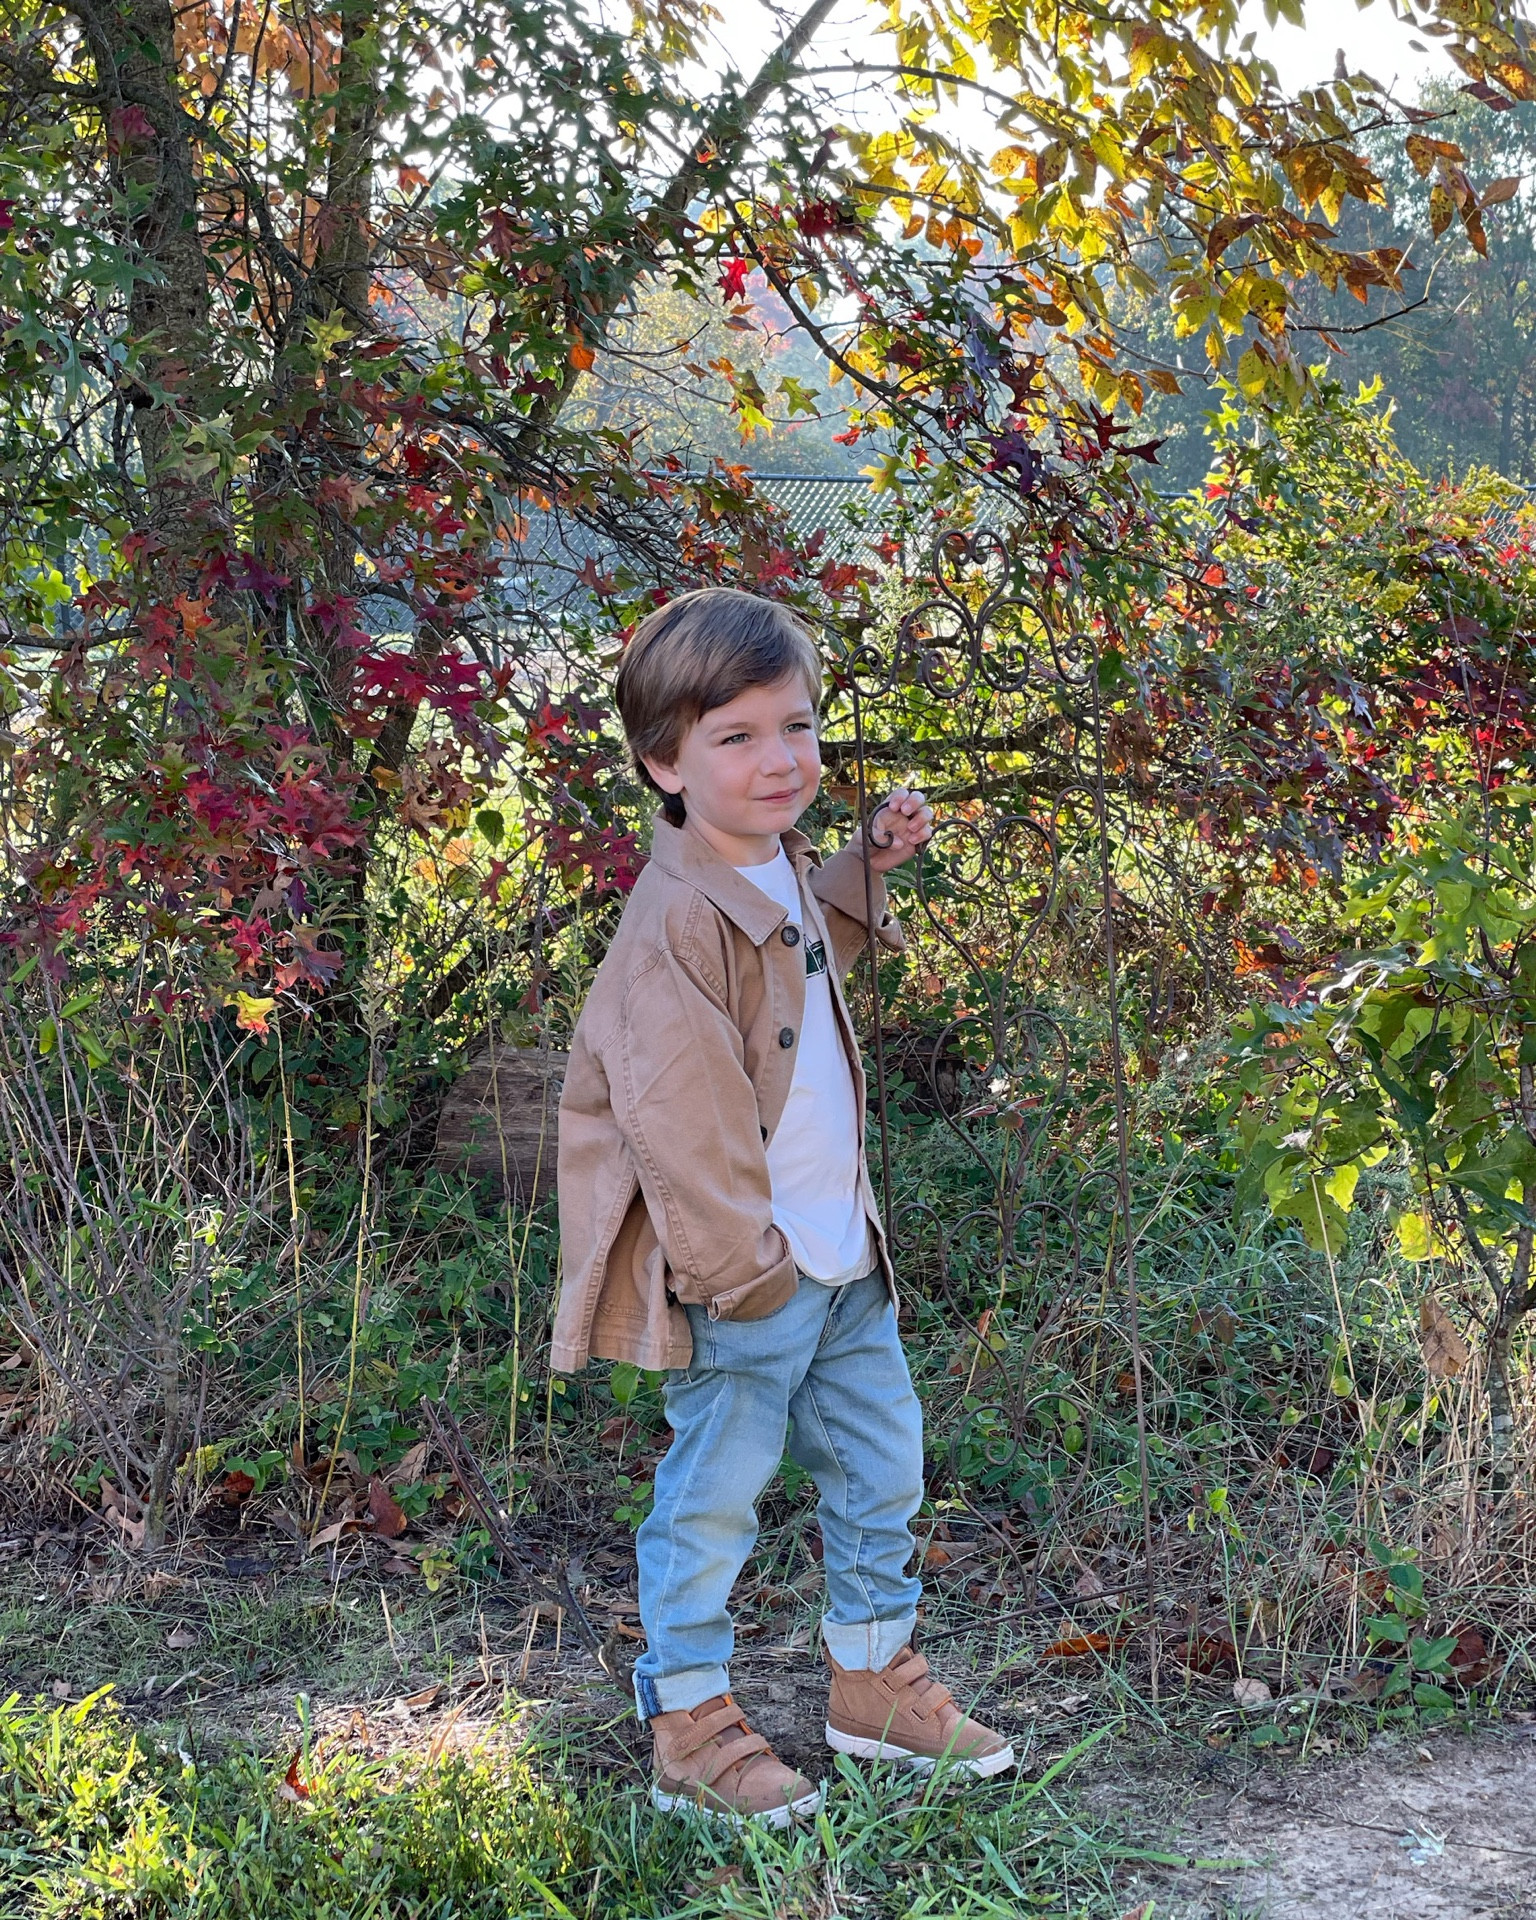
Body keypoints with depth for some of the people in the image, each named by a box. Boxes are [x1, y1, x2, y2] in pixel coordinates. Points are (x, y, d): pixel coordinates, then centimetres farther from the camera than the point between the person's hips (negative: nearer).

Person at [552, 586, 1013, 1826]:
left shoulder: (781, 874, 7)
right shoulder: (681, 921, -23)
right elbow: (679, 1123, -24)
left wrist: (870, 865, 17)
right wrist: (744, 1269, -20)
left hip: (839, 1262, 10)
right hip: (744, 1284, -9)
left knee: (882, 1465, 20)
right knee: (713, 1502, 5)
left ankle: (874, 1680, 38)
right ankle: (690, 1727, 21)